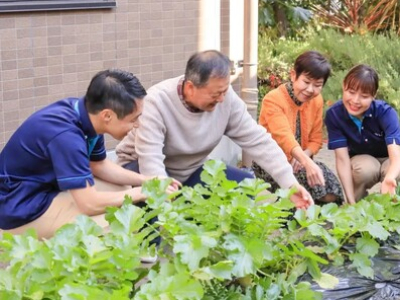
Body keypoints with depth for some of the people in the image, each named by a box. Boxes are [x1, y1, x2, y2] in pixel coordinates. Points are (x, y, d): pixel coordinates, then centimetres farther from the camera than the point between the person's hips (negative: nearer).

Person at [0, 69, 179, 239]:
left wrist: (147, 181, 1)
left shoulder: (86, 113, -5)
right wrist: (142, 192, -17)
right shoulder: (66, 135, -32)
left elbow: (99, 165, 12)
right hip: (22, 209, -9)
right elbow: (90, 203, -30)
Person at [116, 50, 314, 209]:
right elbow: (150, 160, -39)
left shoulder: (227, 98, -19)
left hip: (190, 170, 5)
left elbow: (258, 141, -17)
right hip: (143, 167, -5)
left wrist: (290, 184, -25)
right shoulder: (157, 102, -32)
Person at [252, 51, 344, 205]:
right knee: (314, 182, -30)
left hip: (298, 161, 6)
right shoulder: (273, 99, -20)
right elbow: (284, 136, -36)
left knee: (331, 194, -19)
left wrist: (305, 156, -19)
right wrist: (307, 163, -52)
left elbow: (316, 139, 6)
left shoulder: (317, 101, 1)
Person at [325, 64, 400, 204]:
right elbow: (342, 158, -27)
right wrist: (351, 201, -37)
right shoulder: (334, 114, -25)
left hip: (388, 160, -1)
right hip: (361, 160, 1)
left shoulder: (385, 112, -29)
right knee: (366, 168, -34)